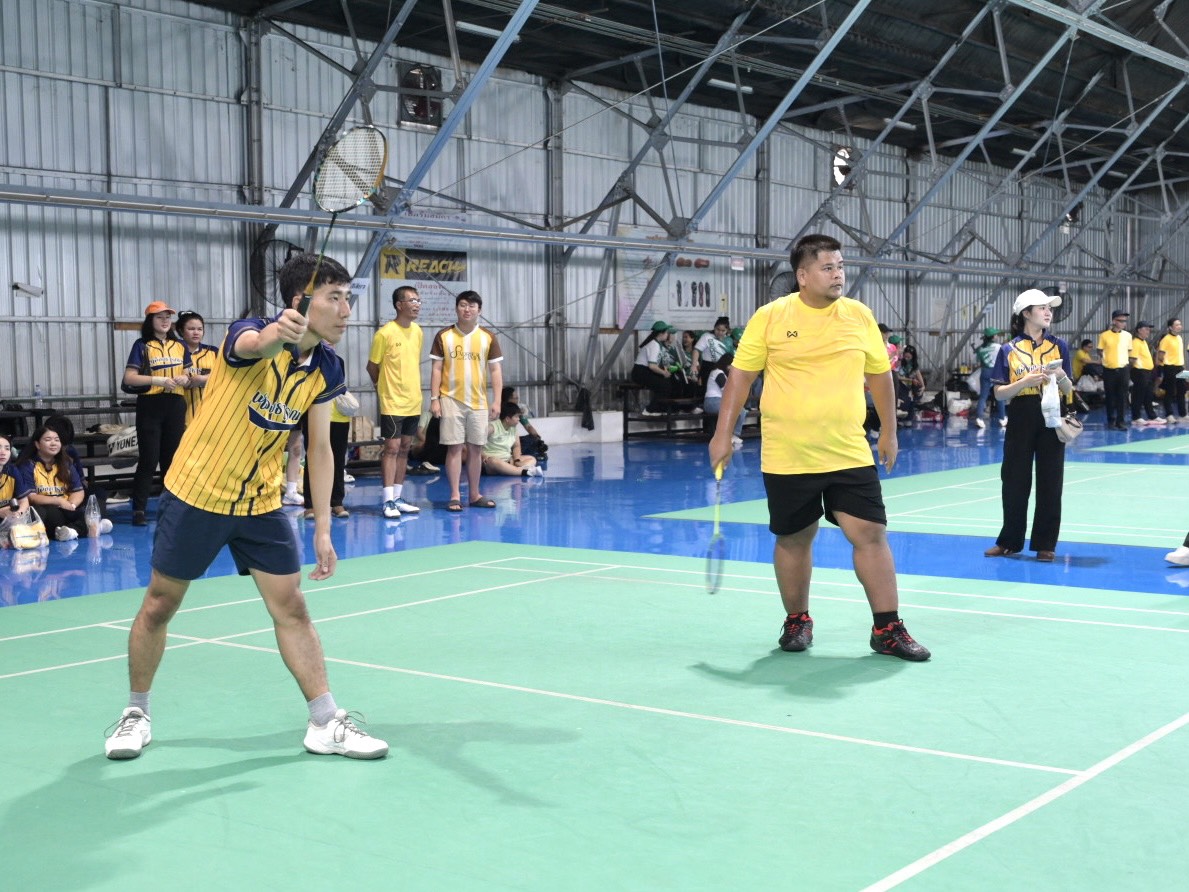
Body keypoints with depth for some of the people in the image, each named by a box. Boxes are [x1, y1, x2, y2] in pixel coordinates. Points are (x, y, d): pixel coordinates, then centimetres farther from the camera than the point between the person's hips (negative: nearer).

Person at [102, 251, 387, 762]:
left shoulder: (327, 369, -5)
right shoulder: (251, 334, -22)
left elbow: (319, 447, 3)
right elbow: (255, 345, -48)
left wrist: (323, 527, -2)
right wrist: (279, 333, -73)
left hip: (262, 504, 4)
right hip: (196, 495, -4)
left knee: (291, 607, 1)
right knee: (160, 605, 8)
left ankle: (325, 724, 9)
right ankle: (136, 713, 28)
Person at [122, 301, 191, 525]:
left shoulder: (180, 346, 11)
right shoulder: (142, 346, -2)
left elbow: (187, 376, 19)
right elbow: (129, 378, -10)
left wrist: (184, 380, -5)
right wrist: (158, 380, -20)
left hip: (175, 405, 4)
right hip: (150, 406, -4)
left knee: (172, 457, 9)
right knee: (148, 459, -6)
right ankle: (139, 509, -1)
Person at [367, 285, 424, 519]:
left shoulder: (418, 332, 8)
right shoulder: (385, 333, -12)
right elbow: (372, 367, -3)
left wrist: (413, 388, 13)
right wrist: (385, 387, 9)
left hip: (413, 401, 6)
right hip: (392, 403, -6)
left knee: (404, 448, 10)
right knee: (391, 448, -7)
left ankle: (398, 497, 17)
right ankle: (387, 501, -4)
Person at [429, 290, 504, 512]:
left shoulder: (488, 338, 4)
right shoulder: (444, 336, 1)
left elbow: (495, 370, 5)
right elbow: (436, 369, 2)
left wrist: (496, 401, -2)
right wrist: (434, 399, -4)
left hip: (479, 401, 2)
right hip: (451, 400, -2)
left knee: (476, 448, 7)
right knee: (454, 448, -2)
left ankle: (475, 495, 16)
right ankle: (455, 496, 3)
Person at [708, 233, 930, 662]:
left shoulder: (860, 315, 5)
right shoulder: (770, 317, -3)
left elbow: (880, 374, 15)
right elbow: (741, 375, 2)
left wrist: (889, 432, 16)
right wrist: (723, 434, 0)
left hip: (850, 454, 2)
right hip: (786, 458, -1)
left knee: (871, 534, -4)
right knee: (794, 540, 10)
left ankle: (887, 629, 6)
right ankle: (797, 621, 30)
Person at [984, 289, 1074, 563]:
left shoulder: (1059, 346, 5)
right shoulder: (1009, 350, 0)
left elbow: (1069, 391, 7)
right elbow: (999, 393, -2)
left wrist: (1061, 376, -13)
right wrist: (1025, 381, -17)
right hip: (1020, 420, -1)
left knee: (1049, 483, 3)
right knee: (1014, 482, 5)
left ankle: (1045, 543, 12)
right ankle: (1009, 541, 19)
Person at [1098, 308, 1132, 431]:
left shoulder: (1128, 335, 5)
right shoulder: (1104, 335, -5)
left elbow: (1129, 351, 15)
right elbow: (1100, 351, 6)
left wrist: (1127, 362, 4)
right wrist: (1106, 359, -3)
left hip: (1123, 369, 2)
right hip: (1109, 370, -2)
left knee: (1122, 397, 1)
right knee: (1110, 397, 5)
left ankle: (1121, 421, 7)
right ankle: (1111, 421, 14)